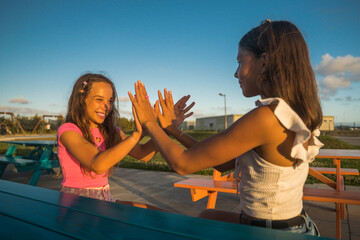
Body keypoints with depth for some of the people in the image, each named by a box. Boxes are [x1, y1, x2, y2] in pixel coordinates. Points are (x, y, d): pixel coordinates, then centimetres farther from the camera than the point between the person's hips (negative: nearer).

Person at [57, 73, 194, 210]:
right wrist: (137, 134, -35)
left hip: (104, 200, 6)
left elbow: (143, 154, -6)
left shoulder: (110, 132, 6)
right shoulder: (67, 131, -13)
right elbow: (97, 165, -31)